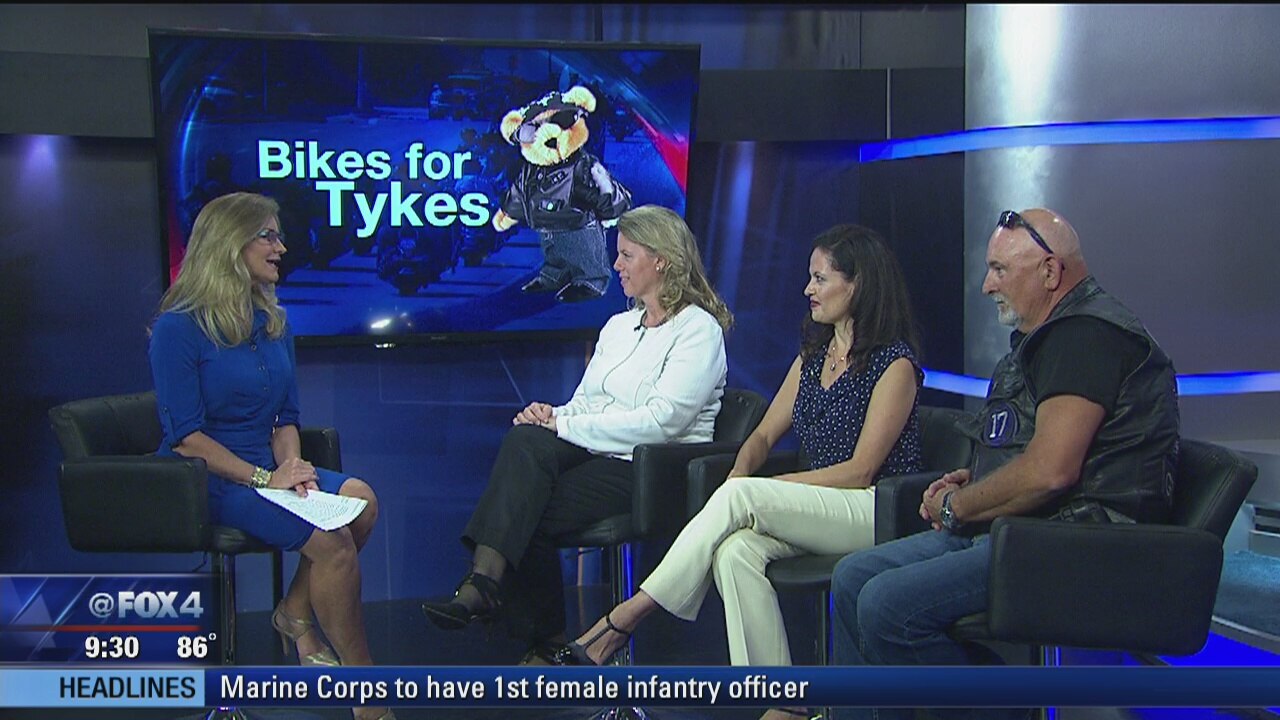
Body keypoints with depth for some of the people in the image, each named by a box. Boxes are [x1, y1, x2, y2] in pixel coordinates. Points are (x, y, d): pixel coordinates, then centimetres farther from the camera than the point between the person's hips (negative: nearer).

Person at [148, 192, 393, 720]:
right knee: (330, 540, -26)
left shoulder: (272, 322, 12)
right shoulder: (179, 329, -10)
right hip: (205, 480, -7)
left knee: (359, 497, -22)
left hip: (265, 465, 7)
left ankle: (296, 615, -4)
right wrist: (263, 479, -21)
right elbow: (186, 437, -15)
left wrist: (290, 467, -7)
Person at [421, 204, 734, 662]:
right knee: (526, 439, -26)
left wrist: (566, 425, -15)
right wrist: (553, 415, -6)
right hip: (596, 453, 7)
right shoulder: (618, 326, 22)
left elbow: (661, 421, -16)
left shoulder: (698, 330, -4)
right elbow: (584, 402, 19)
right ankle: (484, 582, -29)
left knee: (532, 511, -26)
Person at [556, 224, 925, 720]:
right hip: (817, 512, 6)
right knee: (735, 551, -28)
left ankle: (623, 621, -26)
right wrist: (740, 473, -8)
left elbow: (860, 471, -12)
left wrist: (750, 490, -15)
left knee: (741, 496, -28)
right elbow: (765, 434, 17)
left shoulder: (894, 363, -7)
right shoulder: (812, 356, 17)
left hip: (880, 512, -6)